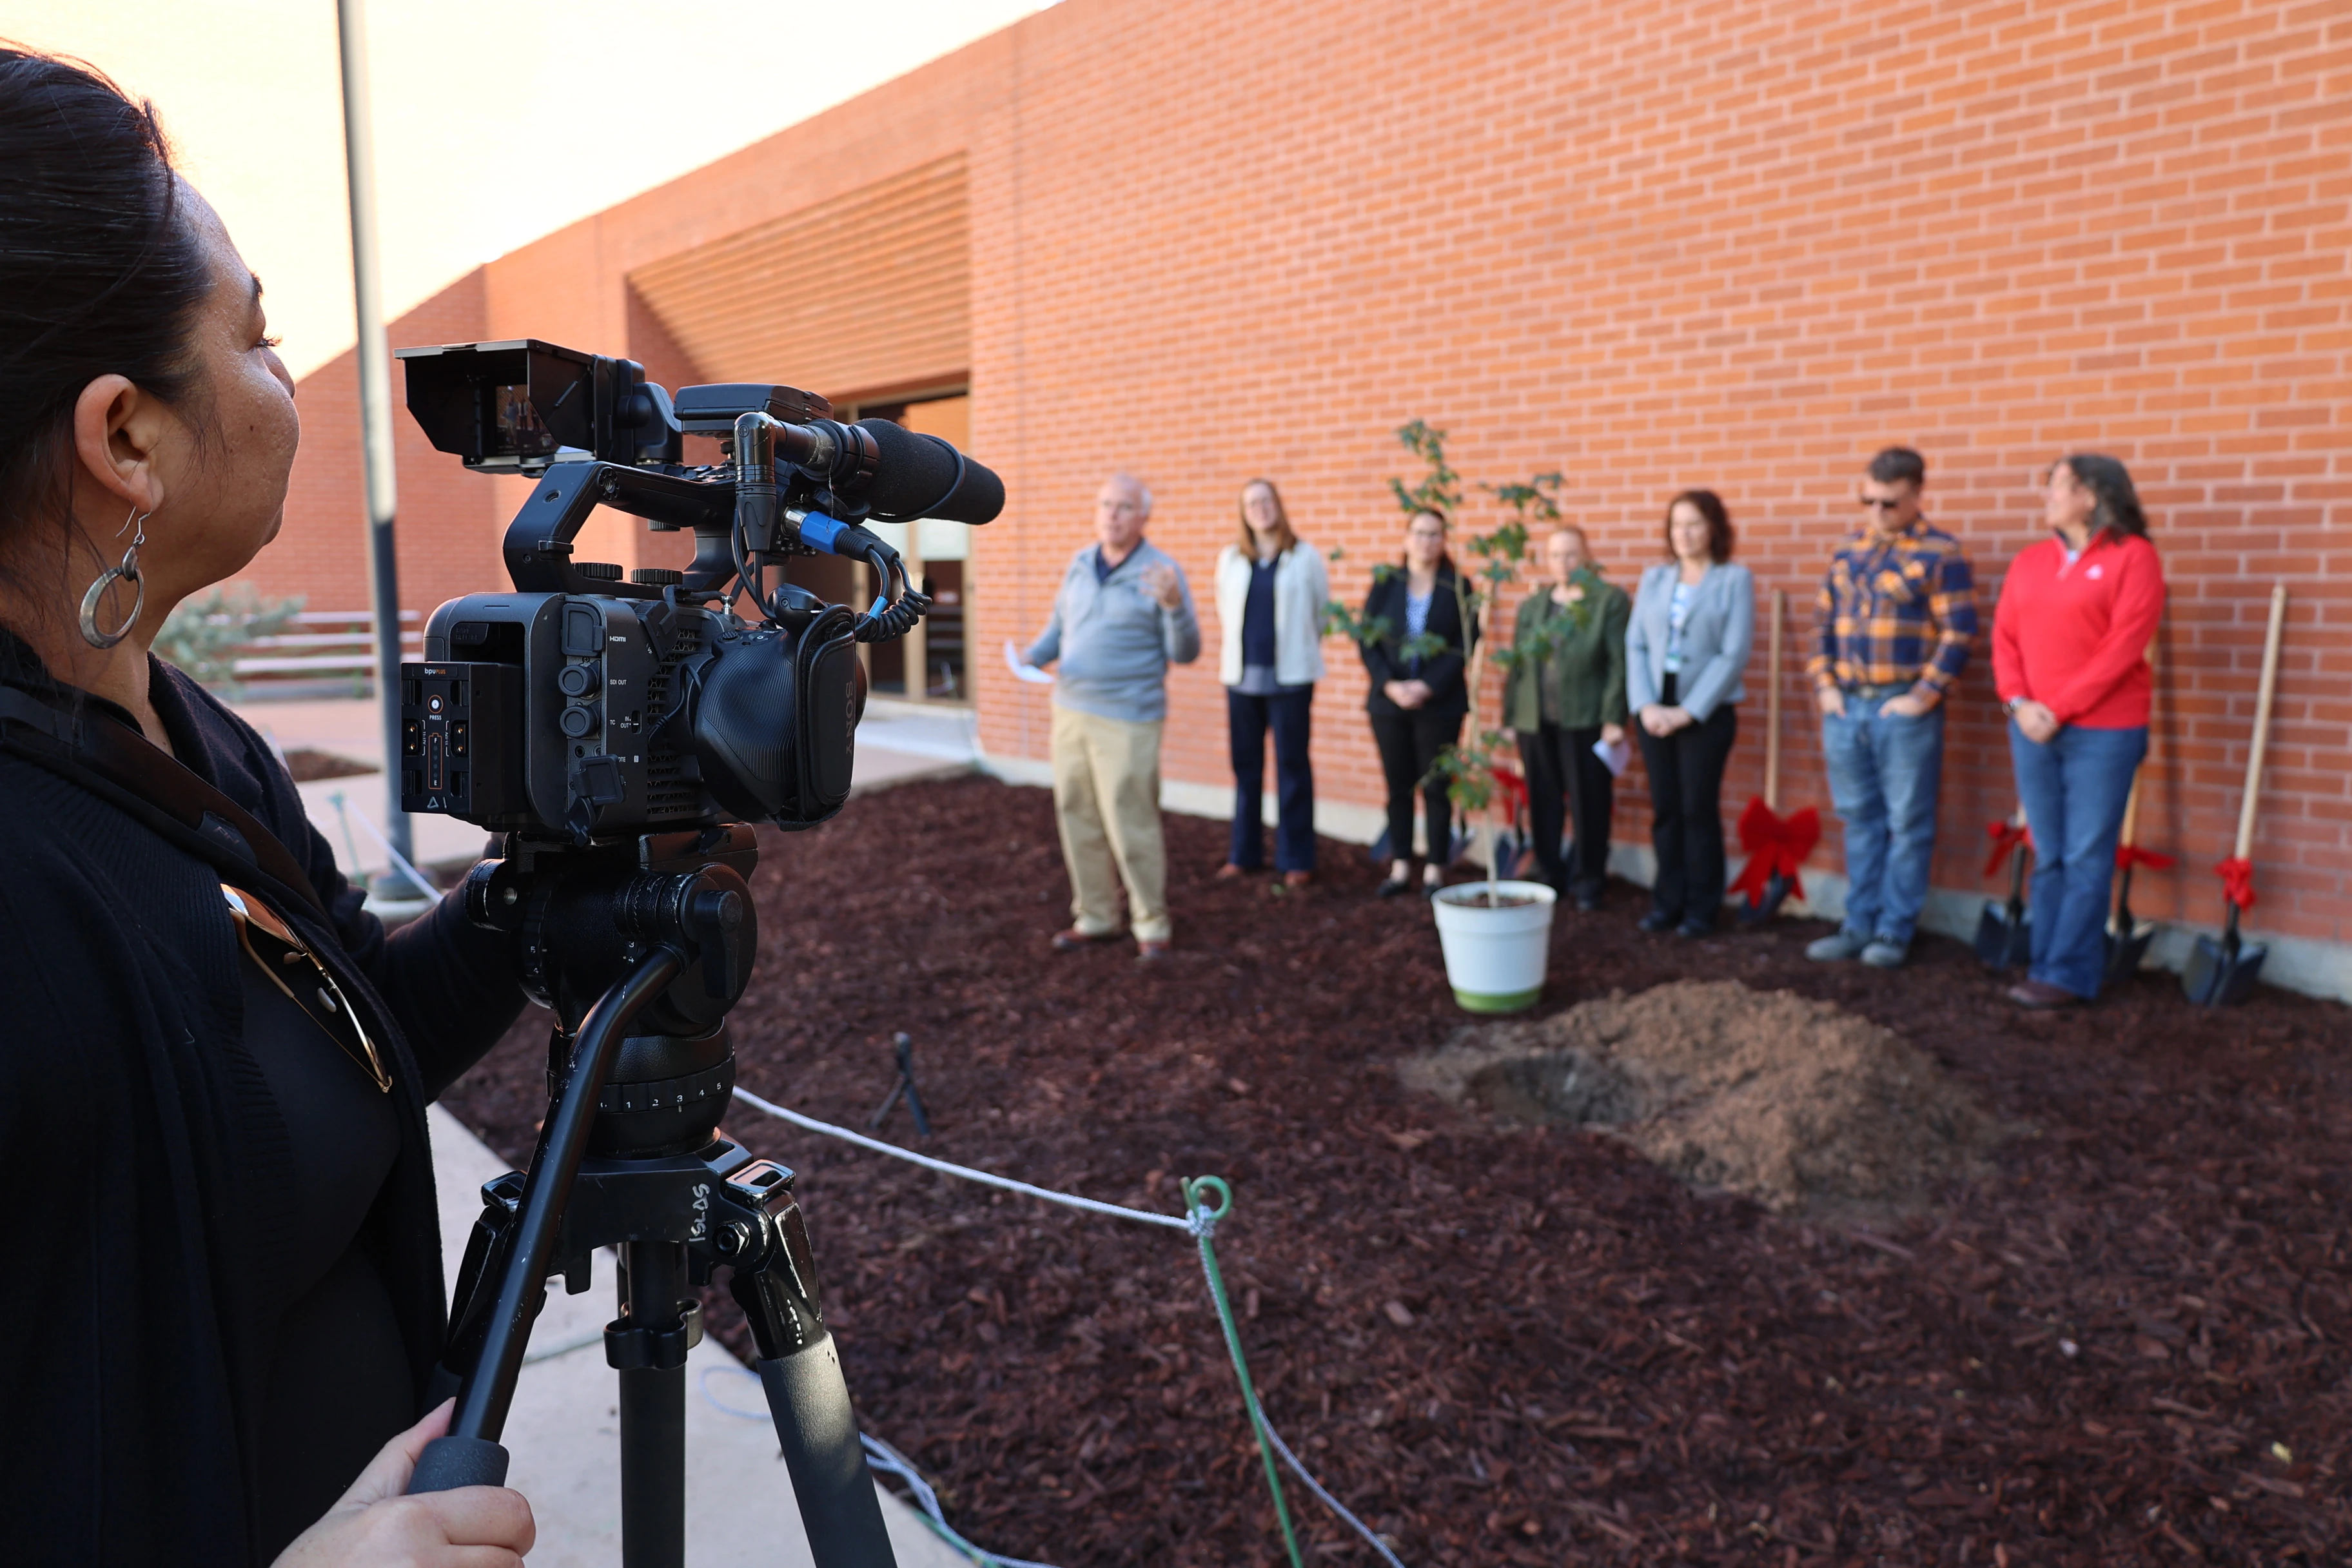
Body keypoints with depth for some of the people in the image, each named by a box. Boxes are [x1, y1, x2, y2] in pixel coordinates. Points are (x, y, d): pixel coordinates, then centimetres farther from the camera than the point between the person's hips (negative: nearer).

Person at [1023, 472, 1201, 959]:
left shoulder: (1160, 572, -8)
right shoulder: (1080, 563, 9)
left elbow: (1185, 653, -10)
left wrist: (1175, 605, -28)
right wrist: (1032, 656, 0)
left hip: (1126, 720, -6)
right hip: (1071, 710, 6)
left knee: (1131, 826, -3)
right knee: (1078, 821, 11)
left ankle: (1152, 925, 12)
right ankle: (1095, 918, 24)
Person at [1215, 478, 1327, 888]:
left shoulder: (1305, 558, 1)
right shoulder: (1230, 559, 10)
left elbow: (1323, 612, 7)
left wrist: (1299, 647, 11)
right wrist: (1227, 662, 14)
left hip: (1290, 678, -3)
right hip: (1242, 675, 3)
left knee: (1293, 766, 0)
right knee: (1246, 765, 8)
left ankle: (1296, 859, 7)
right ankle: (1244, 853, 19)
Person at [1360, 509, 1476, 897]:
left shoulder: (1458, 588, 1)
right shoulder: (1385, 584, 6)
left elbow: (1465, 645, -5)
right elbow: (1367, 640, 2)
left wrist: (1427, 687, -15)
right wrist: (1389, 685, -12)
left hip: (1439, 703, -2)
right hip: (1388, 701, 2)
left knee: (1436, 788, 2)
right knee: (1398, 787, 7)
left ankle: (1435, 869, 9)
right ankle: (1400, 866, 15)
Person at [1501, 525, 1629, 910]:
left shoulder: (1610, 600, 0)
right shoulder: (1531, 606, 15)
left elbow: (1619, 663, -6)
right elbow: (1516, 664, 15)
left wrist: (1614, 719, -12)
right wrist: (1511, 718, 9)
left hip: (1585, 721, -4)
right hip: (1535, 721, 4)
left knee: (1588, 805, 2)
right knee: (1542, 805, 7)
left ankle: (1587, 882, 14)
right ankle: (1550, 876, 18)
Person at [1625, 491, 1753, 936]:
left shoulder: (1734, 580, -1)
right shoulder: (1653, 578, 11)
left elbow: (1734, 654, -9)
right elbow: (1635, 644, 6)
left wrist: (1689, 711, -14)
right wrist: (1645, 704, -8)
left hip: (1706, 713, -4)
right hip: (1654, 711, 4)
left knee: (1699, 810, 0)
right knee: (1664, 809, 7)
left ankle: (1701, 909, 10)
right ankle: (1667, 903, 15)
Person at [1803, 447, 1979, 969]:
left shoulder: (1940, 553, -4)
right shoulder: (1849, 552, 13)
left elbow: (1958, 632, -9)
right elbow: (1822, 622, 16)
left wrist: (1924, 695, -12)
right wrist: (1824, 685, 6)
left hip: (1904, 709, -5)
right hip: (1845, 707, 5)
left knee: (1907, 824, 3)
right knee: (1859, 822, 12)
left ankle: (1895, 931, 11)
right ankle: (1859, 925, 20)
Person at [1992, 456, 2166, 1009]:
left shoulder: (2132, 556, -4)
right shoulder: (2029, 562, 13)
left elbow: (2124, 646, -12)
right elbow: (2005, 639, 10)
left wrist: (2058, 709, -15)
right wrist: (2018, 703, -6)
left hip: (2101, 730, -5)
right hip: (2033, 729, 5)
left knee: (2086, 860, -2)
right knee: (2049, 858, 9)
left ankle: (2067, 975, 3)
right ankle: (2046, 963, 16)